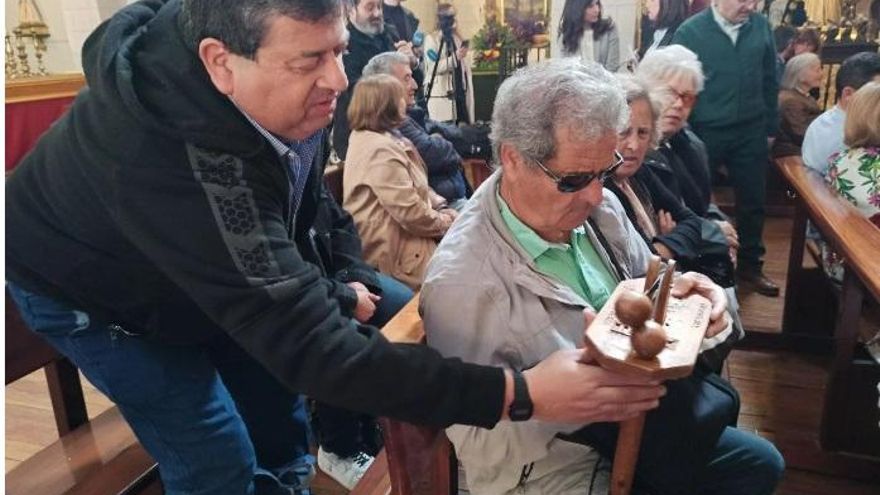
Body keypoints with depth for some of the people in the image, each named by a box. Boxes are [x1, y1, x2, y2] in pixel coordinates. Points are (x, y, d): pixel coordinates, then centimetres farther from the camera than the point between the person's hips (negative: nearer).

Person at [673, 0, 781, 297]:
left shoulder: (761, 26, 3)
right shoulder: (691, 31, -8)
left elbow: (769, 80, 9)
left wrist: (770, 127, 9)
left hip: (750, 132, 4)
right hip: (704, 132, -3)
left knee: (753, 201, 11)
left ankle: (750, 267, 28)